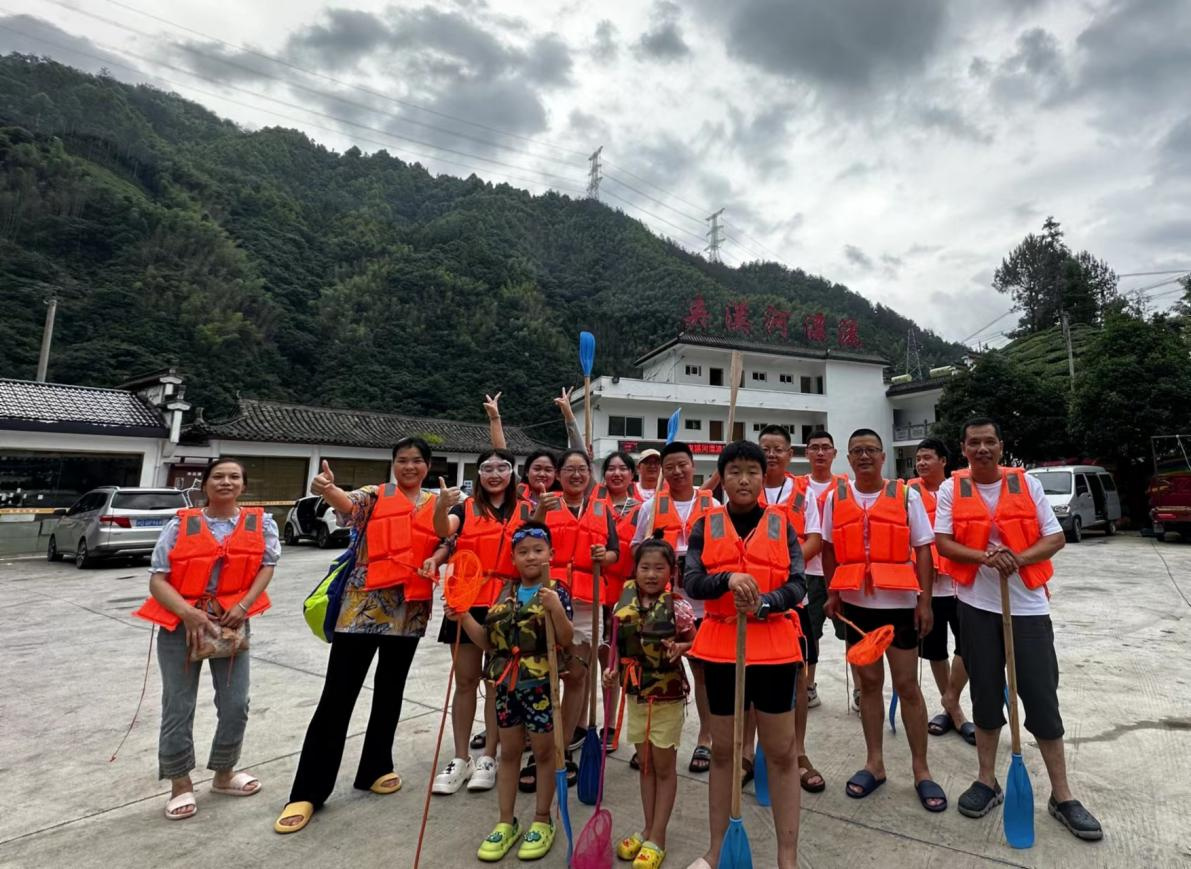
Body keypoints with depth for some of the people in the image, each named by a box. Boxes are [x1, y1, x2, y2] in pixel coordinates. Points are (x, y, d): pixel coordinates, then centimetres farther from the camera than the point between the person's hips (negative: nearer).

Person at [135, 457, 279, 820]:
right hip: (180, 625, -1)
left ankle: (224, 774, 30)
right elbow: (157, 579, -8)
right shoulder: (180, 524, -6)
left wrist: (243, 605, -13)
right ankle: (180, 784, 28)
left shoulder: (260, 522, -3)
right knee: (178, 708, 6)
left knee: (235, 705, 6)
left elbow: (267, 565, -1)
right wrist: (188, 613, -21)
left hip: (232, 623, 1)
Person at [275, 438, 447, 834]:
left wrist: (436, 558, -14)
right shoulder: (374, 495, 1)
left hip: (410, 609, 3)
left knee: (390, 691, 15)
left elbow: (449, 539, 8)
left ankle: (375, 769, 32)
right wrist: (327, 489, -41)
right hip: (364, 605, -3)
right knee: (338, 694, 0)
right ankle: (308, 791, 12)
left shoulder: (438, 504, 10)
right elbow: (349, 506, -19)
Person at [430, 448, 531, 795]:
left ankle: (488, 757, 23)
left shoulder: (526, 510, 4)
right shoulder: (465, 507, 2)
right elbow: (444, 531, -17)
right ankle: (461, 758, 23)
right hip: (467, 601, 0)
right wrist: (440, 507, -39)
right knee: (465, 681, 9)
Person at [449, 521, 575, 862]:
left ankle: (542, 821, 31)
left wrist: (556, 610, -31)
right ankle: (507, 822, 33)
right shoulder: (505, 592, 3)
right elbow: (488, 641, 6)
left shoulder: (556, 591, -10)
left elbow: (566, 640, -16)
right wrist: (464, 618, -6)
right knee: (508, 751, 17)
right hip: (506, 682, 4)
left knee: (543, 751, 12)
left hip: (541, 683, -4)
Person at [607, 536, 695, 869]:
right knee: (645, 765, 19)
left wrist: (680, 648, -25)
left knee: (664, 767, 11)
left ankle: (657, 838, 25)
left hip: (668, 696, -4)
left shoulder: (678, 608, -17)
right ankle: (648, 829, 35)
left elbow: (696, 643, -5)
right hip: (635, 695, 4)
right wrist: (614, 671, -7)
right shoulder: (625, 605, -5)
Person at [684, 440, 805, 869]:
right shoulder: (706, 525, 1)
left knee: (781, 751, 10)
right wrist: (728, 579, -26)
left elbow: (797, 585, -5)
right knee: (722, 749, 14)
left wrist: (763, 604, -23)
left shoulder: (781, 523, 1)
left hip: (774, 646, 0)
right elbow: (691, 582, -8)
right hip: (721, 645, 1)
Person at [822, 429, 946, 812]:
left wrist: (924, 600, -8)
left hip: (899, 603, -2)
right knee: (869, 682, 12)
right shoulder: (836, 497, 2)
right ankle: (874, 763, 25)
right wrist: (832, 593, 4)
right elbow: (830, 549, 8)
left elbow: (922, 550, -3)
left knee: (907, 685, 6)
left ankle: (921, 770, 21)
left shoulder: (905, 494, -3)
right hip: (856, 604, 2)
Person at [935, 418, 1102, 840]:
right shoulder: (952, 489, -1)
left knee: (1043, 698, 4)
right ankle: (987, 782, 26)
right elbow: (943, 544, -6)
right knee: (985, 694, 11)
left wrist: (1021, 558, -18)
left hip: (1028, 605, 0)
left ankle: (1062, 796, 20)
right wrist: (984, 557, -22)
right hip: (977, 604, 0)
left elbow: (1055, 538, 0)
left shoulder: (1028, 484, 0)